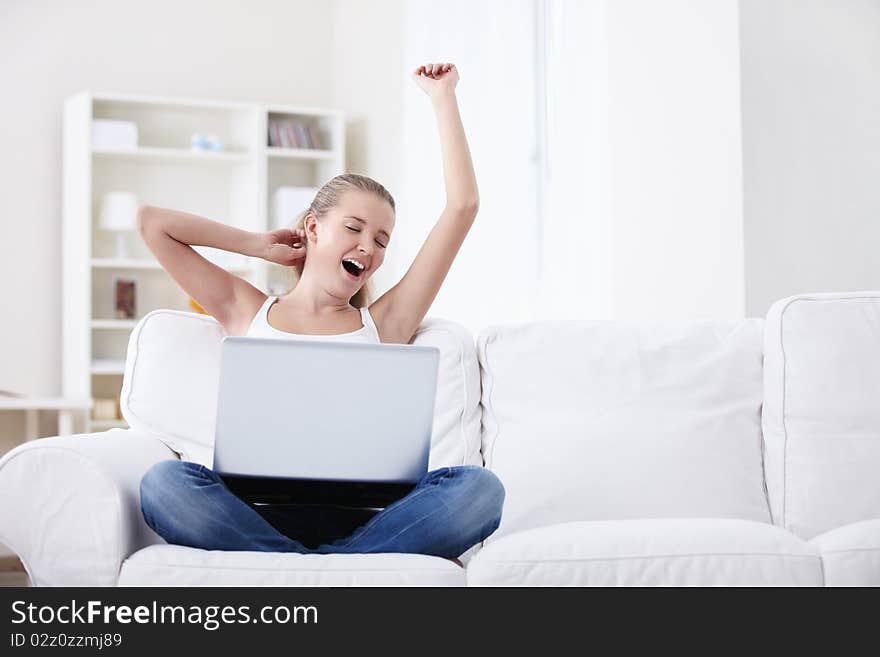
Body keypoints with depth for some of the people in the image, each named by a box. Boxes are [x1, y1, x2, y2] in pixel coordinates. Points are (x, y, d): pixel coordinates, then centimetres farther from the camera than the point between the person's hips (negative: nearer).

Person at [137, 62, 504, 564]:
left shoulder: (381, 324, 21)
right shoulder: (249, 312, 22)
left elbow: (463, 206, 18)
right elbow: (153, 221, 19)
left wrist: (443, 98, 24)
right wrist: (257, 244, 25)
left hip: (359, 513, 1)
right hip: (262, 508, 0)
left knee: (478, 488, -29)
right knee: (165, 482, -34)